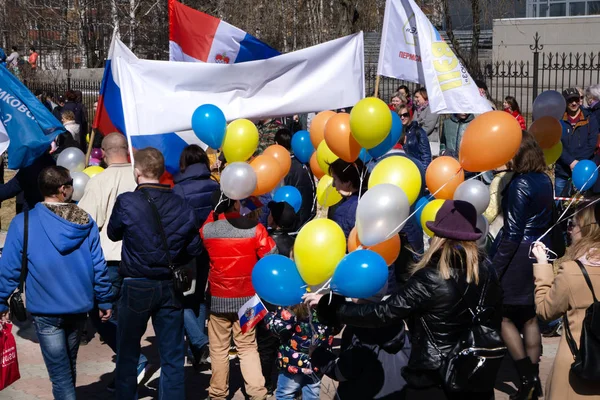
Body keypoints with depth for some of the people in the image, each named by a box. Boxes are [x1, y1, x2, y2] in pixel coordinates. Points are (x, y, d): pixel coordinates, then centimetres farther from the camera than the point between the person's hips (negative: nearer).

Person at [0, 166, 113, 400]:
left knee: (60, 373, 2)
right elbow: (98, 266, -1)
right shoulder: (86, 222, -2)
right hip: (79, 307, 4)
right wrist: (104, 301, 10)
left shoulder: (23, 223, -9)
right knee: (69, 365, 24)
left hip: (46, 311, -3)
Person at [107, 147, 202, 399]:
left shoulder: (126, 202, -14)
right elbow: (194, 249, 1)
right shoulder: (181, 205, -4)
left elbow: (113, 234, 3)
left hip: (136, 286, -2)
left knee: (127, 353, 15)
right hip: (170, 286, 3)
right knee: (172, 357, 10)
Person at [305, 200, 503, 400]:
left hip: (433, 380, -5)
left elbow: (382, 314, -21)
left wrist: (328, 305, -16)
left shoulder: (429, 279, -21)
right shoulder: (487, 273, -4)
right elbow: (493, 325, 5)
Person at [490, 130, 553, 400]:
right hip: (538, 252, 9)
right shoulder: (544, 180, 8)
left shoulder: (520, 184, -18)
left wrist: (493, 269, -18)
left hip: (519, 255, -9)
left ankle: (528, 378, 0)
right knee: (529, 317, 14)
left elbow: (513, 233, -20)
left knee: (503, 316, 1)